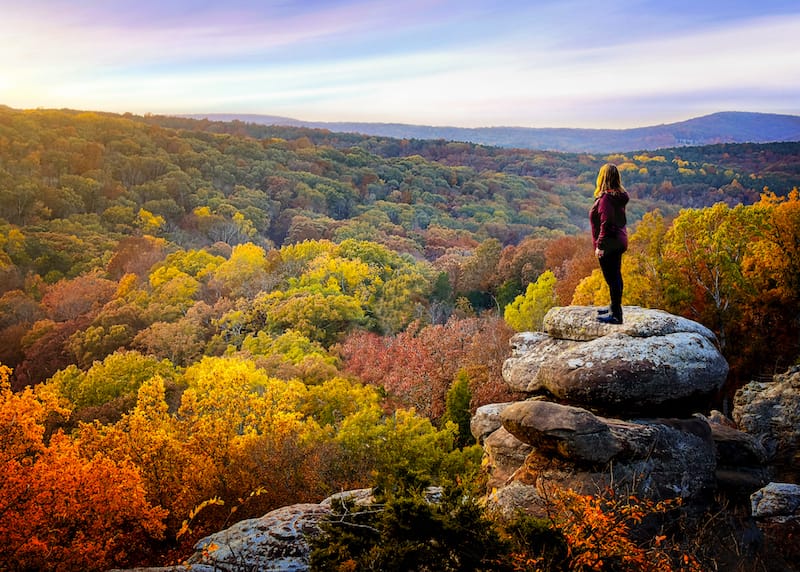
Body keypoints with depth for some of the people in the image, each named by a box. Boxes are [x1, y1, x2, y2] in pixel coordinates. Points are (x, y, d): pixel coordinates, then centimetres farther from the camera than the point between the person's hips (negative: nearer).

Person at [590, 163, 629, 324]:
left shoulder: (605, 198, -21)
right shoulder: (619, 196, 8)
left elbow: (606, 224, -23)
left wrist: (600, 245, -20)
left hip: (609, 244, -10)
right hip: (619, 242, 10)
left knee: (612, 278, -4)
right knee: (615, 276, 19)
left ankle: (616, 315, 2)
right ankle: (614, 308, 32)